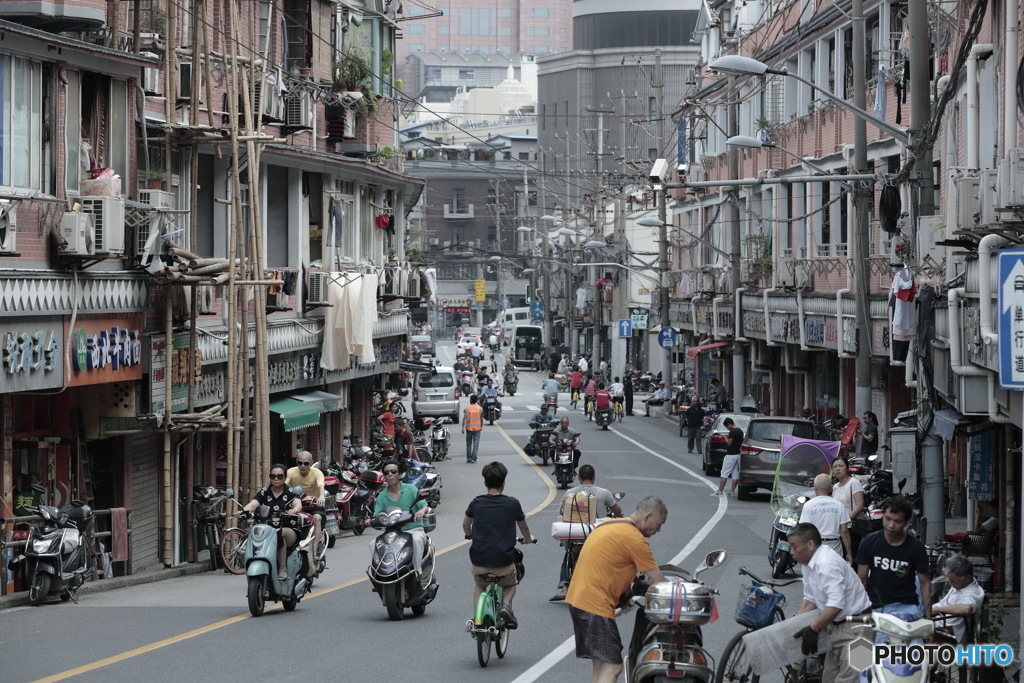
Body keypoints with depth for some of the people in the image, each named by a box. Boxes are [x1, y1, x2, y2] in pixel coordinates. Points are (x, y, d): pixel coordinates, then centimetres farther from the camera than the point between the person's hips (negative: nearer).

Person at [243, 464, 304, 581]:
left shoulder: (290, 492, 5)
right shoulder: (264, 492, 11)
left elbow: (298, 504, -16)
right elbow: (253, 504, -6)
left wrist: (295, 509, -41)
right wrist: (244, 511, -29)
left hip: (290, 531, -2)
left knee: (280, 533, -37)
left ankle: (283, 568, -33)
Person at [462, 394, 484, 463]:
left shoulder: (467, 408, -5)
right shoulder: (480, 409, 0)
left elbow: (464, 419, -9)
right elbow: (481, 419, 5)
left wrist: (463, 428, -6)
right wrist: (481, 427, 19)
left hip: (469, 428, 0)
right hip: (477, 428, 0)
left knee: (469, 443, 12)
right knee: (475, 444, 2)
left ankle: (468, 458, 11)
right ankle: (473, 458, -4)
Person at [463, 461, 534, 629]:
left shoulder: (476, 503, 1)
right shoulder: (512, 504, -2)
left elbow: (466, 525, 21)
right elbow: (524, 527, 18)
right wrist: (528, 539, 41)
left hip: (479, 561, 1)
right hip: (504, 562, -1)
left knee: (479, 585, 32)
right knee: (510, 585, 29)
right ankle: (506, 605, -1)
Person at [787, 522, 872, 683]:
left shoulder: (826, 564, -25)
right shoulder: (809, 564, 7)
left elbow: (836, 604, -31)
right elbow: (810, 599, 14)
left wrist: (813, 630, -24)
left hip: (855, 626, -11)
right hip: (839, 625, 11)